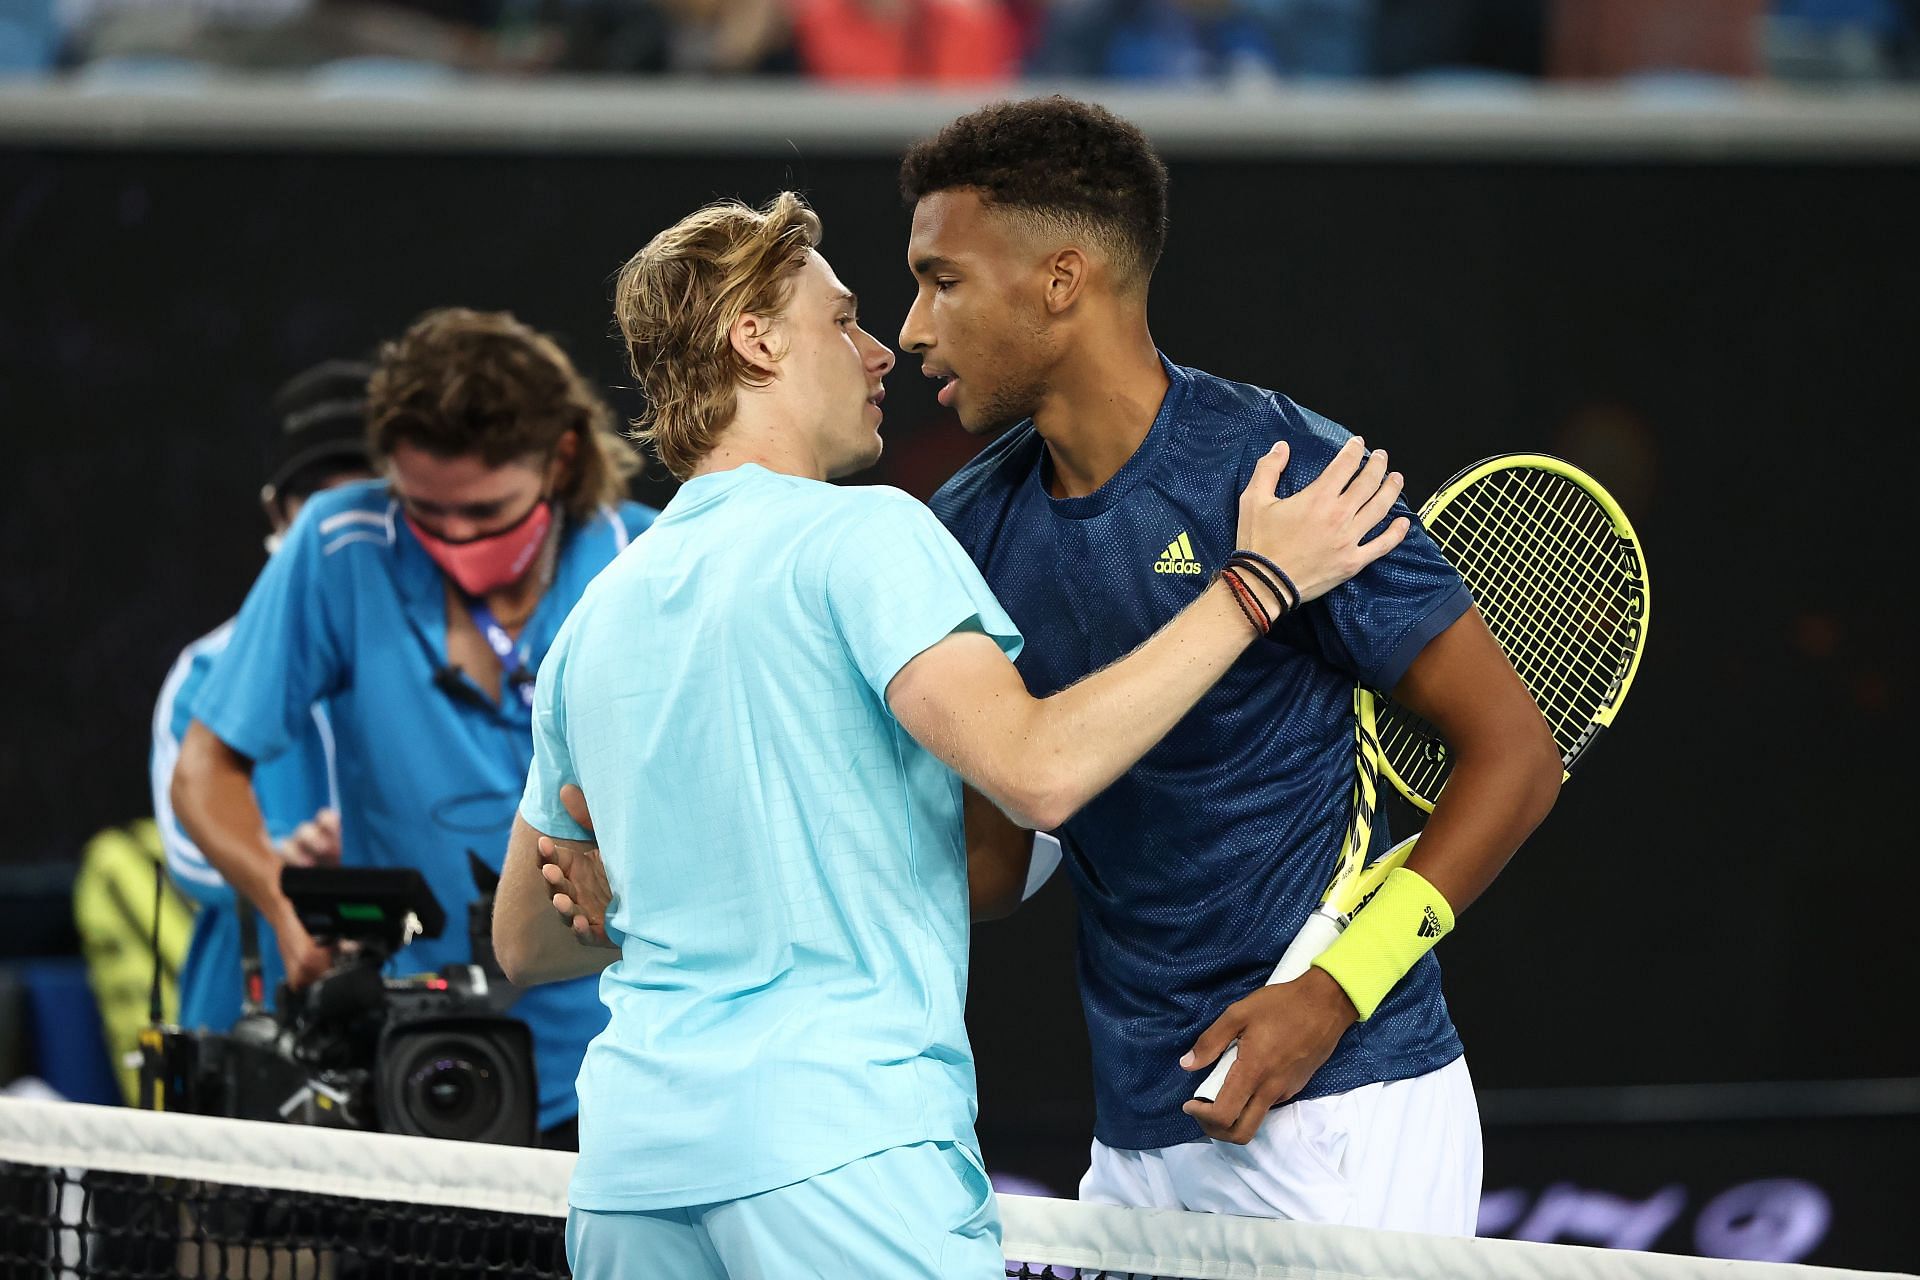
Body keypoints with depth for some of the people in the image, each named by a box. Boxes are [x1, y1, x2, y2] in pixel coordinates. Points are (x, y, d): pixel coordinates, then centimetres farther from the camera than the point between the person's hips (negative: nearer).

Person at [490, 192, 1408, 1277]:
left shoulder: (597, 617, 17)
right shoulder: (861, 535, -4)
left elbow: (525, 941, 25)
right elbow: (1038, 769, -18)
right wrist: (1256, 584, -10)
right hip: (842, 1140, -7)